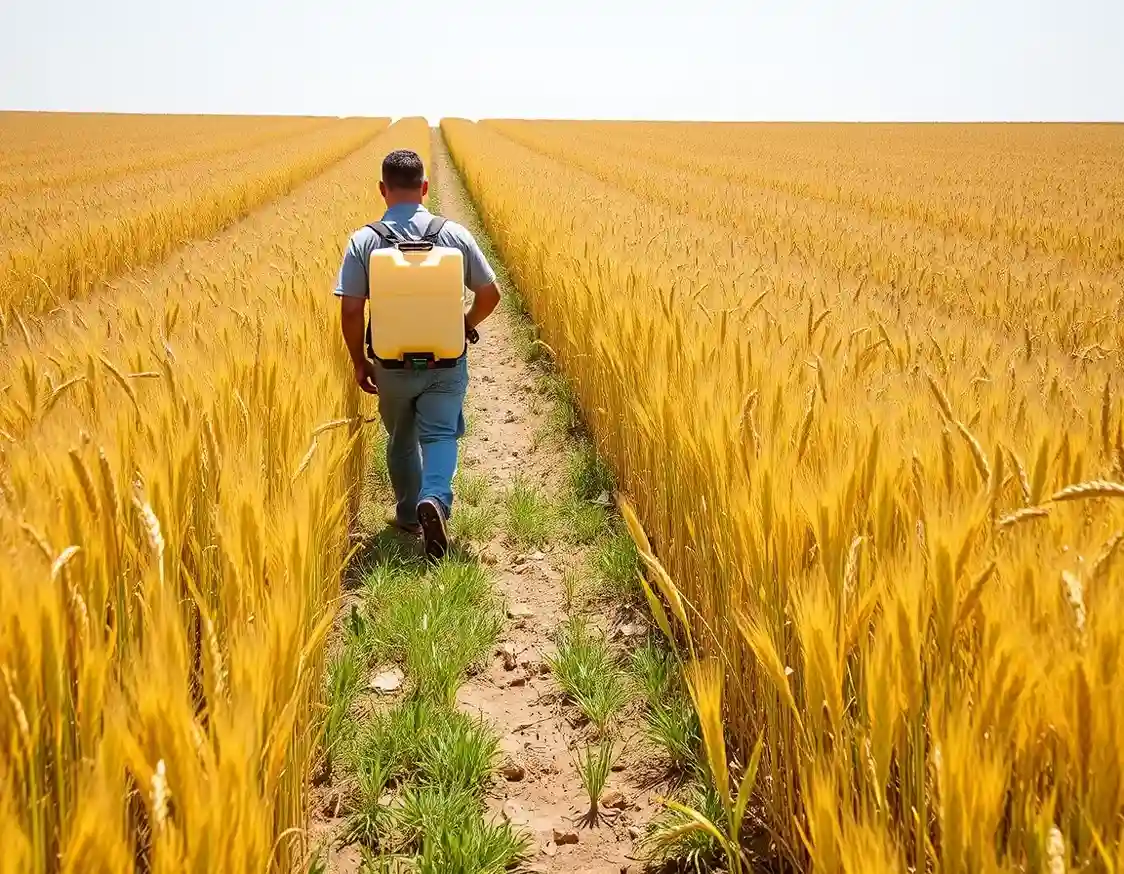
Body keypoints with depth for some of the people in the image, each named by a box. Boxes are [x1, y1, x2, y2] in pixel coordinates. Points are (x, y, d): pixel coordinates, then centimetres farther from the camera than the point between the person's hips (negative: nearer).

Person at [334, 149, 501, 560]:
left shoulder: (363, 241, -9)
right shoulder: (454, 234, -6)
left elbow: (350, 312, -11)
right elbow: (490, 295, -2)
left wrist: (359, 362, 3)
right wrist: (465, 327, 18)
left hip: (392, 363, 1)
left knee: (401, 440, 20)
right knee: (440, 435, 3)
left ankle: (409, 514, 33)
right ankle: (435, 499, -24)